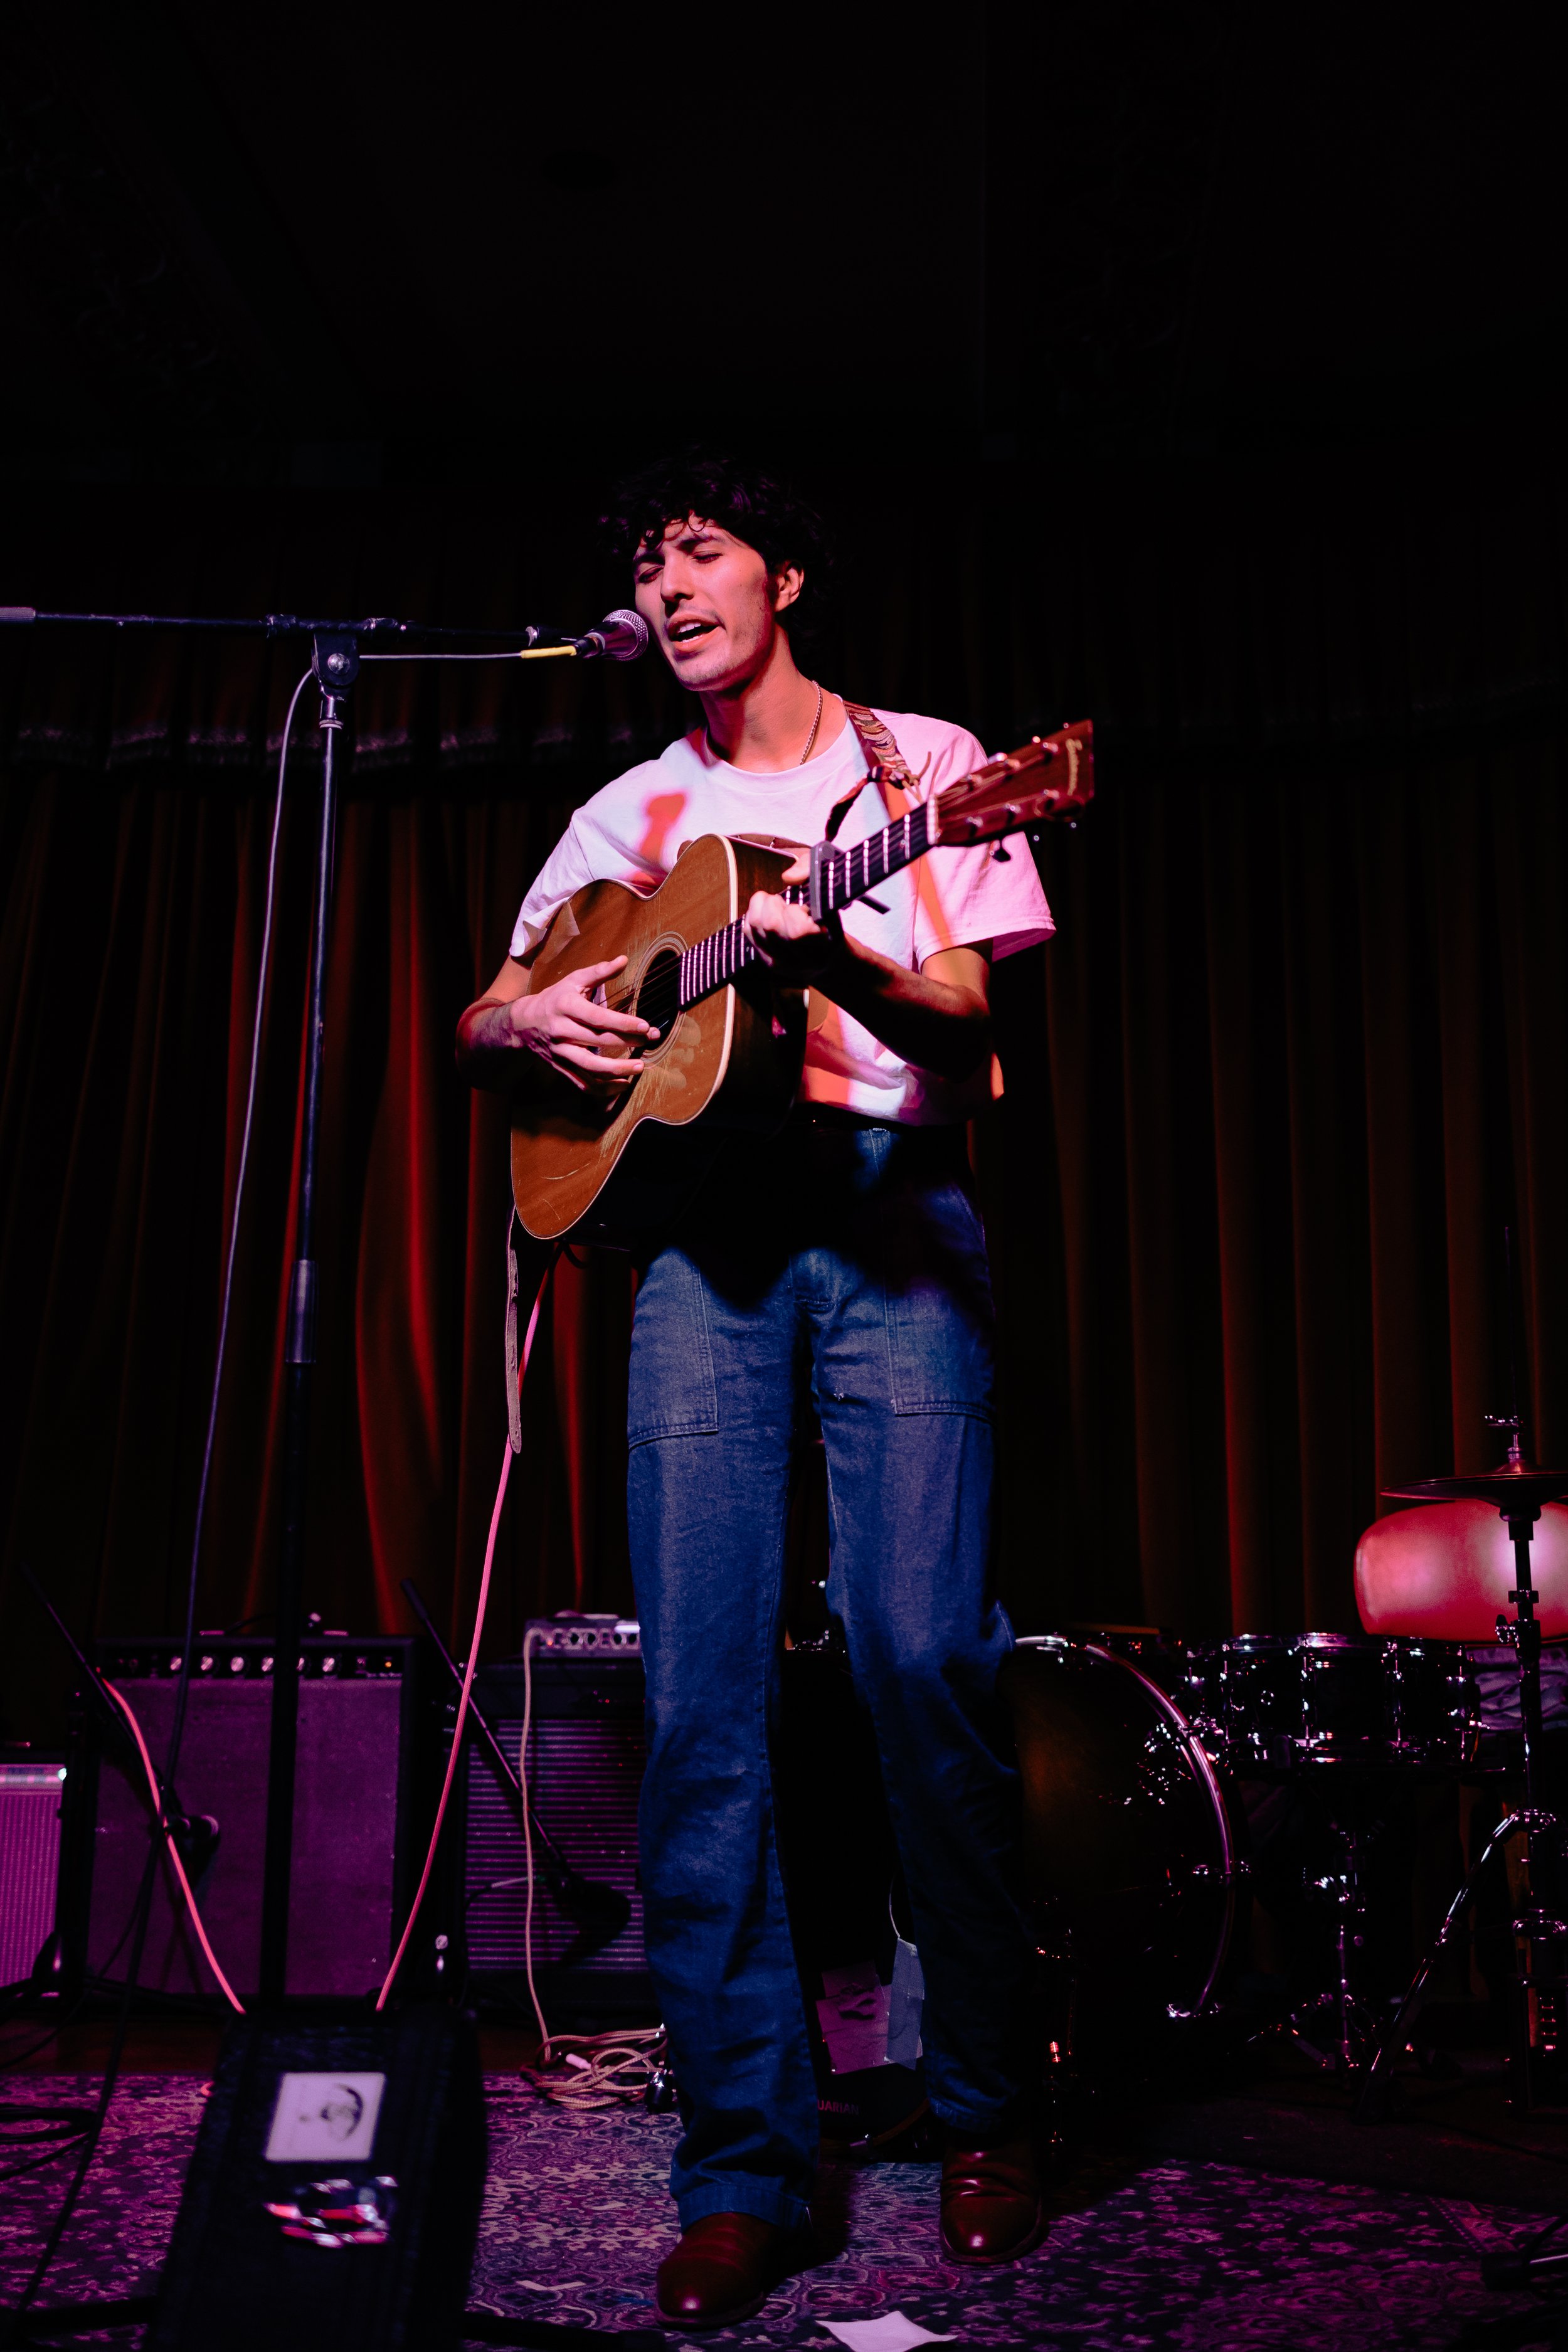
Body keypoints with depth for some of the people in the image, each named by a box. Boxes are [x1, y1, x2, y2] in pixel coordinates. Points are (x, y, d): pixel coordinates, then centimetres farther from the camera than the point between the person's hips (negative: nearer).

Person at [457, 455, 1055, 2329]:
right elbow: (477, 1025, 23)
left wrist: (828, 949, -18)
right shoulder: (633, 815, 21)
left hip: (890, 1208, -3)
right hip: (699, 1225, 3)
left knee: (920, 1650, -13)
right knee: (696, 1692, -6)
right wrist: (531, 1017, 0)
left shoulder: (920, 763, 11)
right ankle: (745, 2165, 3)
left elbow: (974, 1014, 0)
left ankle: (986, 2112, 7)